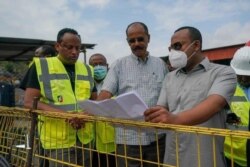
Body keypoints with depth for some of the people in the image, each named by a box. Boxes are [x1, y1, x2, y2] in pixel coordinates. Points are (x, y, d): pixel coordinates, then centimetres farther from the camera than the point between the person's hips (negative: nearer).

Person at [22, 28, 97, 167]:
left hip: (85, 139, 5)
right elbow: (29, 102, -9)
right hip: (57, 139, -4)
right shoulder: (41, 66, -3)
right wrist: (64, 114, -22)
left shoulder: (87, 70, 10)